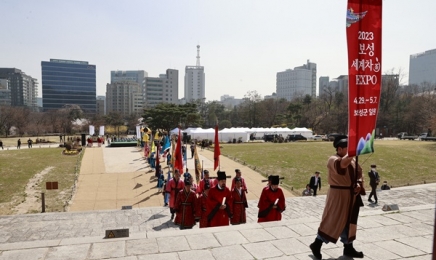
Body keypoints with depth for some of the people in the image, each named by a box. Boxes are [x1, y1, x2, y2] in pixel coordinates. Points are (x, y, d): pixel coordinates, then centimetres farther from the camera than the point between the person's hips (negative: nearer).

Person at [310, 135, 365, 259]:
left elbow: (358, 173, 15)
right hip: (338, 195, -8)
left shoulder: (352, 160, 9)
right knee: (332, 221, -4)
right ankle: (316, 245, 10)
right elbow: (342, 164, -37)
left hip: (351, 195, 8)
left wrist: (358, 184, -2)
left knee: (349, 221, 17)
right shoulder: (333, 160, -16)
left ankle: (348, 248, 31)